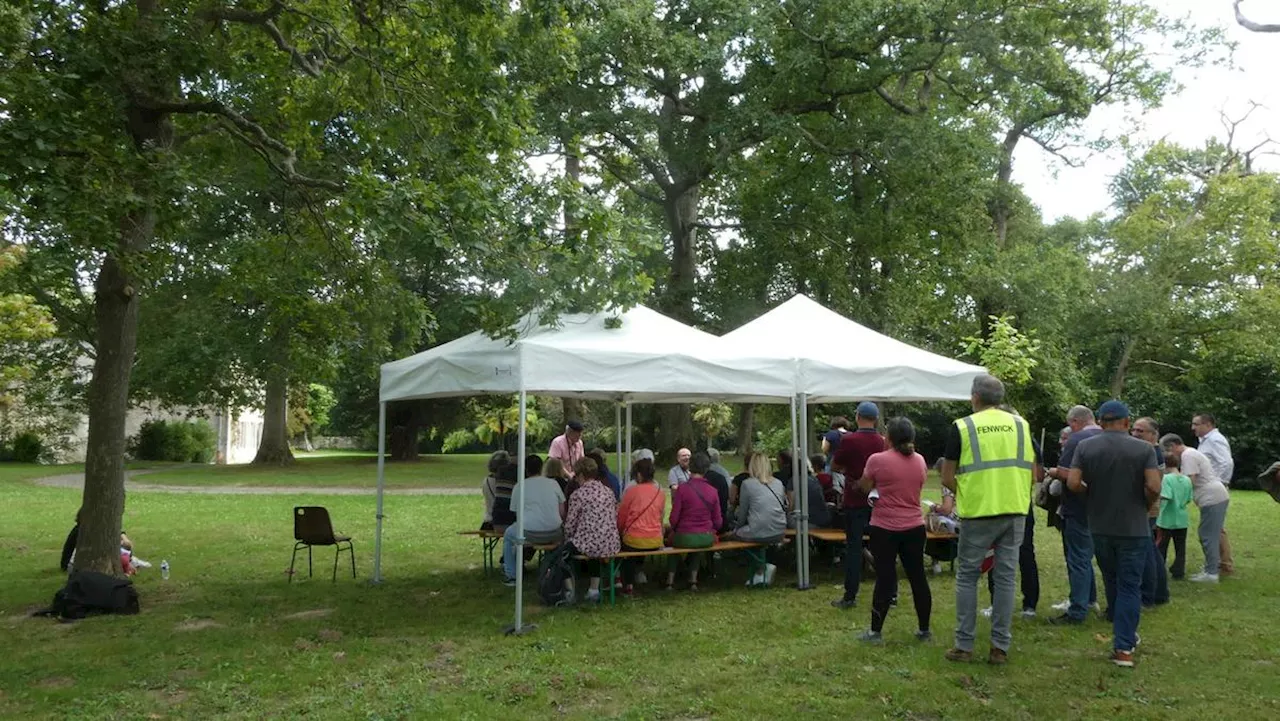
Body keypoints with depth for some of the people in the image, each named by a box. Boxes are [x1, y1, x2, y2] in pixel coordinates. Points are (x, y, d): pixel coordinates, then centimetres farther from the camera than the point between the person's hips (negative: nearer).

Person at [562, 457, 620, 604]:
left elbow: (570, 525, -5)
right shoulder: (608, 491, 7)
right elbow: (616, 518, 11)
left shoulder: (577, 495, -8)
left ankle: (569, 590, 17)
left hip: (588, 545, -5)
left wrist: (568, 539, 14)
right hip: (612, 545, 6)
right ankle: (594, 589, 34)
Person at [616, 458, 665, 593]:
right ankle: (638, 572, 36)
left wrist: (620, 531, 19)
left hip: (634, 541, -4)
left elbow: (621, 517, 1)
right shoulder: (661, 493, 1)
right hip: (656, 542, 4)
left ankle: (628, 583, 25)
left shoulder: (632, 491, -10)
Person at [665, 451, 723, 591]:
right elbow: (718, 522, 0)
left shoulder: (682, 488, -14)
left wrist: (675, 530, 11)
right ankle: (693, 580, 36)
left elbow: (674, 518, -10)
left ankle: (670, 580, 30)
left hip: (685, 537, -2)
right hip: (707, 539, 2)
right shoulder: (712, 491, -6)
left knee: (673, 540, 32)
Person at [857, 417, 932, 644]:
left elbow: (865, 488, 2)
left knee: (885, 579, 1)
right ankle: (924, 629, 20)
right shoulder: (919, 460, 2)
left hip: (884, 528, -4)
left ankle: (875, 631, 7)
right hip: (914, 528, 4)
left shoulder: (877, 460, -12)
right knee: (918, 577, 11)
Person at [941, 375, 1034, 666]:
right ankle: (1000, 647, 12)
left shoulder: (962, 427, -3)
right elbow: (1032, 475, 9)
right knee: (1005, 577, 9)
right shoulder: (1020, 425, 8)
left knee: (967, 576, 8)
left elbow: (947, 479, -2)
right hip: (1015, 511, 3)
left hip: (978, 513, -3)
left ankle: (964, 645, 9)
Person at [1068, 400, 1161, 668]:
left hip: (1100, 527, 2)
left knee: (1111, 582, 20)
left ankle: (1125, 636, 36)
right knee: (1129, 587, 3)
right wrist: (1146, 503, 3)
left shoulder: (1085, 447, -3)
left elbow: (1073, 483, -12)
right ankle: (1123, 647, 1)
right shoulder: (1144, 449, -7)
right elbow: (1154, 487, -17)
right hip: (1133, 528, -2)